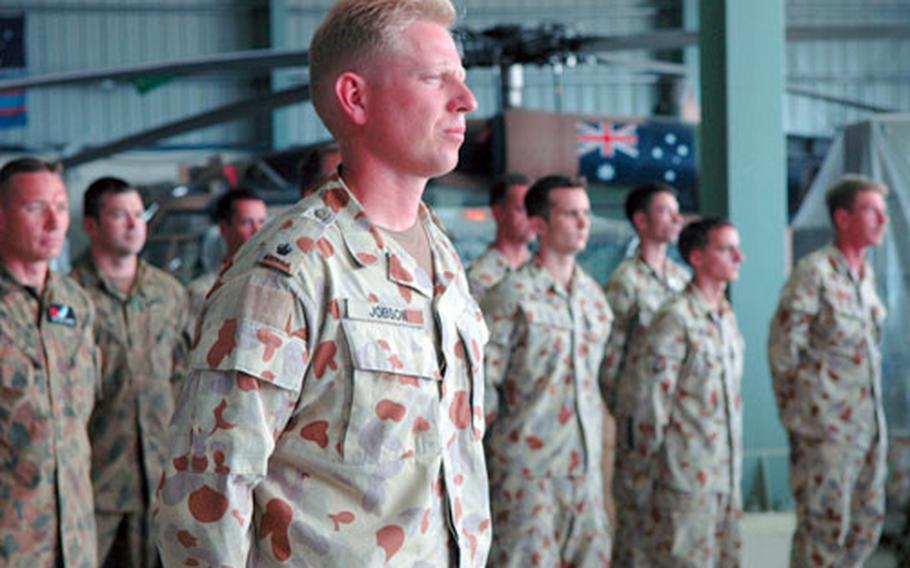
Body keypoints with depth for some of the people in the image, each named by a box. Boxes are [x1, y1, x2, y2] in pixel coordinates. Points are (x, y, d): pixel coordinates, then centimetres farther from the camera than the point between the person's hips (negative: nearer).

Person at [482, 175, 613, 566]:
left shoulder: (593, 295, 12)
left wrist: (592, 434, 16)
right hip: (527, 466, -6)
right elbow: (483, 383, -9)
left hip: (585, 461, 6)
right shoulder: (513, 296, -9)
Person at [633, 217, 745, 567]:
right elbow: (652, 394, -14)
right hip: (687, 473, -8)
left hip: (726, 470, 8)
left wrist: (732, 460, 18)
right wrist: (654, 453, -9)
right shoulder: (675, 319, -14)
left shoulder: (726, 317, 13)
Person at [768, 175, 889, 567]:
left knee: (867, 521, 11)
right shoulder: (814, 273, -12)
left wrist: (874, 417, 17)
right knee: (825, 524, -5)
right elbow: (782, 347, -12)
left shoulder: (866, 275, 13)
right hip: (827, 426, -8)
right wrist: (795, 415, -8)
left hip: (868, 423, 8)